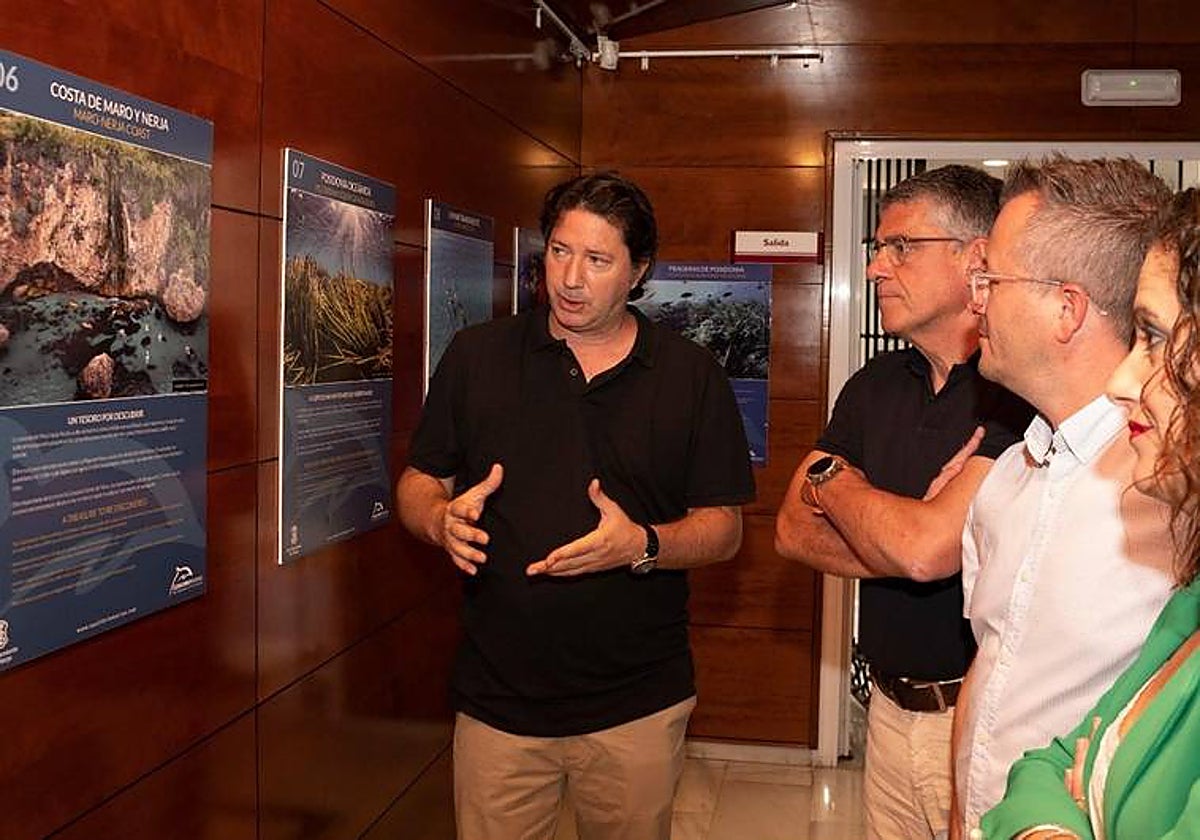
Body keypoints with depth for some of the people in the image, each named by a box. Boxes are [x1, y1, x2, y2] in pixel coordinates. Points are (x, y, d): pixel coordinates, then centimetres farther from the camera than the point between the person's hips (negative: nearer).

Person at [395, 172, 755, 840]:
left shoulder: (693, 376, 0)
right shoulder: (478, 355, 3)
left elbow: (724, 528, 0)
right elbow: (418, 484, 7)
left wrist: (644, 544, -20)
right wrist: (444, 519, -15)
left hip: (637, 707, 0)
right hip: (497, 699, 1)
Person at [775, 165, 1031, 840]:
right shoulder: (876, 385, 6)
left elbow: (924, 551, -26)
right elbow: (793, 531, 1)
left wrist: (832, 478, -7)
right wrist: (911, 529, -16)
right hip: (891, 708, 7)